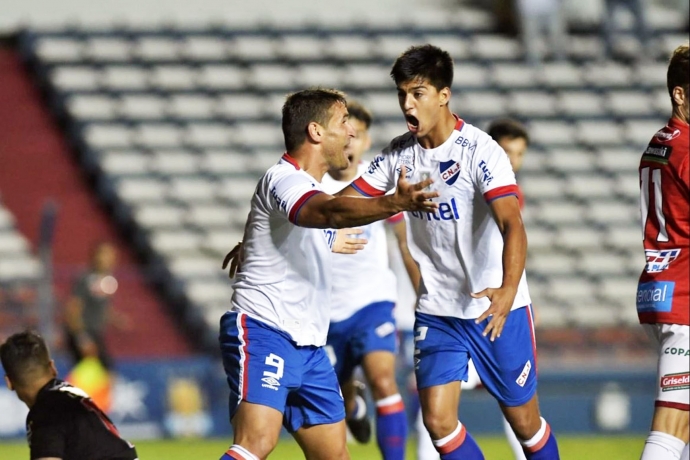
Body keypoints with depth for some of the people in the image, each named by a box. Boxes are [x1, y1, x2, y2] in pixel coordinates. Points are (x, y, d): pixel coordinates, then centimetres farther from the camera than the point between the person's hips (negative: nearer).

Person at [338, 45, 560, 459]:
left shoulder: (481, 151, -17)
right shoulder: (399, 155, 1)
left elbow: (512, 224, -30)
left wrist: (508, 289, -47)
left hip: (497, 306, -4)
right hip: (436, 311, 5)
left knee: (524, 421, 3)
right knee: (438, 421, -8)